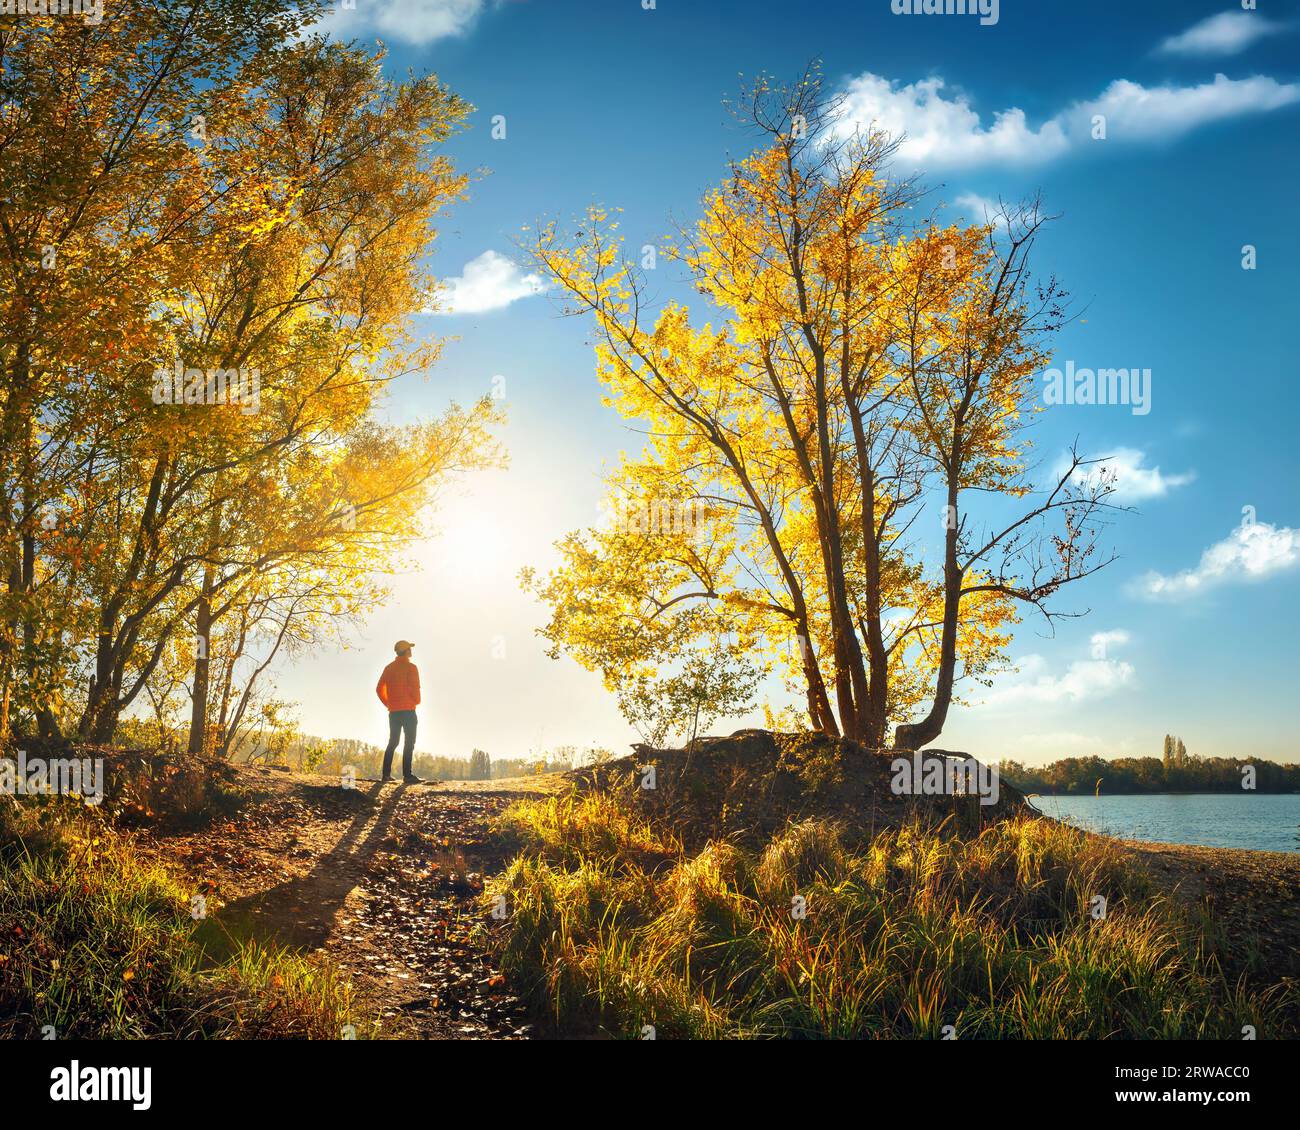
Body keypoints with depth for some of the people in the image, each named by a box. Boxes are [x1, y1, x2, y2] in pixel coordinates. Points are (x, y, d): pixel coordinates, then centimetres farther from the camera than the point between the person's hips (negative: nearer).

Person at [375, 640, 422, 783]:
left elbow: (379, 689, 10)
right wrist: (417, 702, 3)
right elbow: (415, 688, -15)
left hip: (393, 711, 6)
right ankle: (407, 774, -10)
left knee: (392, 742, 12)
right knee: (409, 742, -5)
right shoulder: (411, 667, -8)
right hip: (408, 710, -6)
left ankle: (386, 774, 8)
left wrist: (388, 704, 14)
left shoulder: (389, 668, 11)